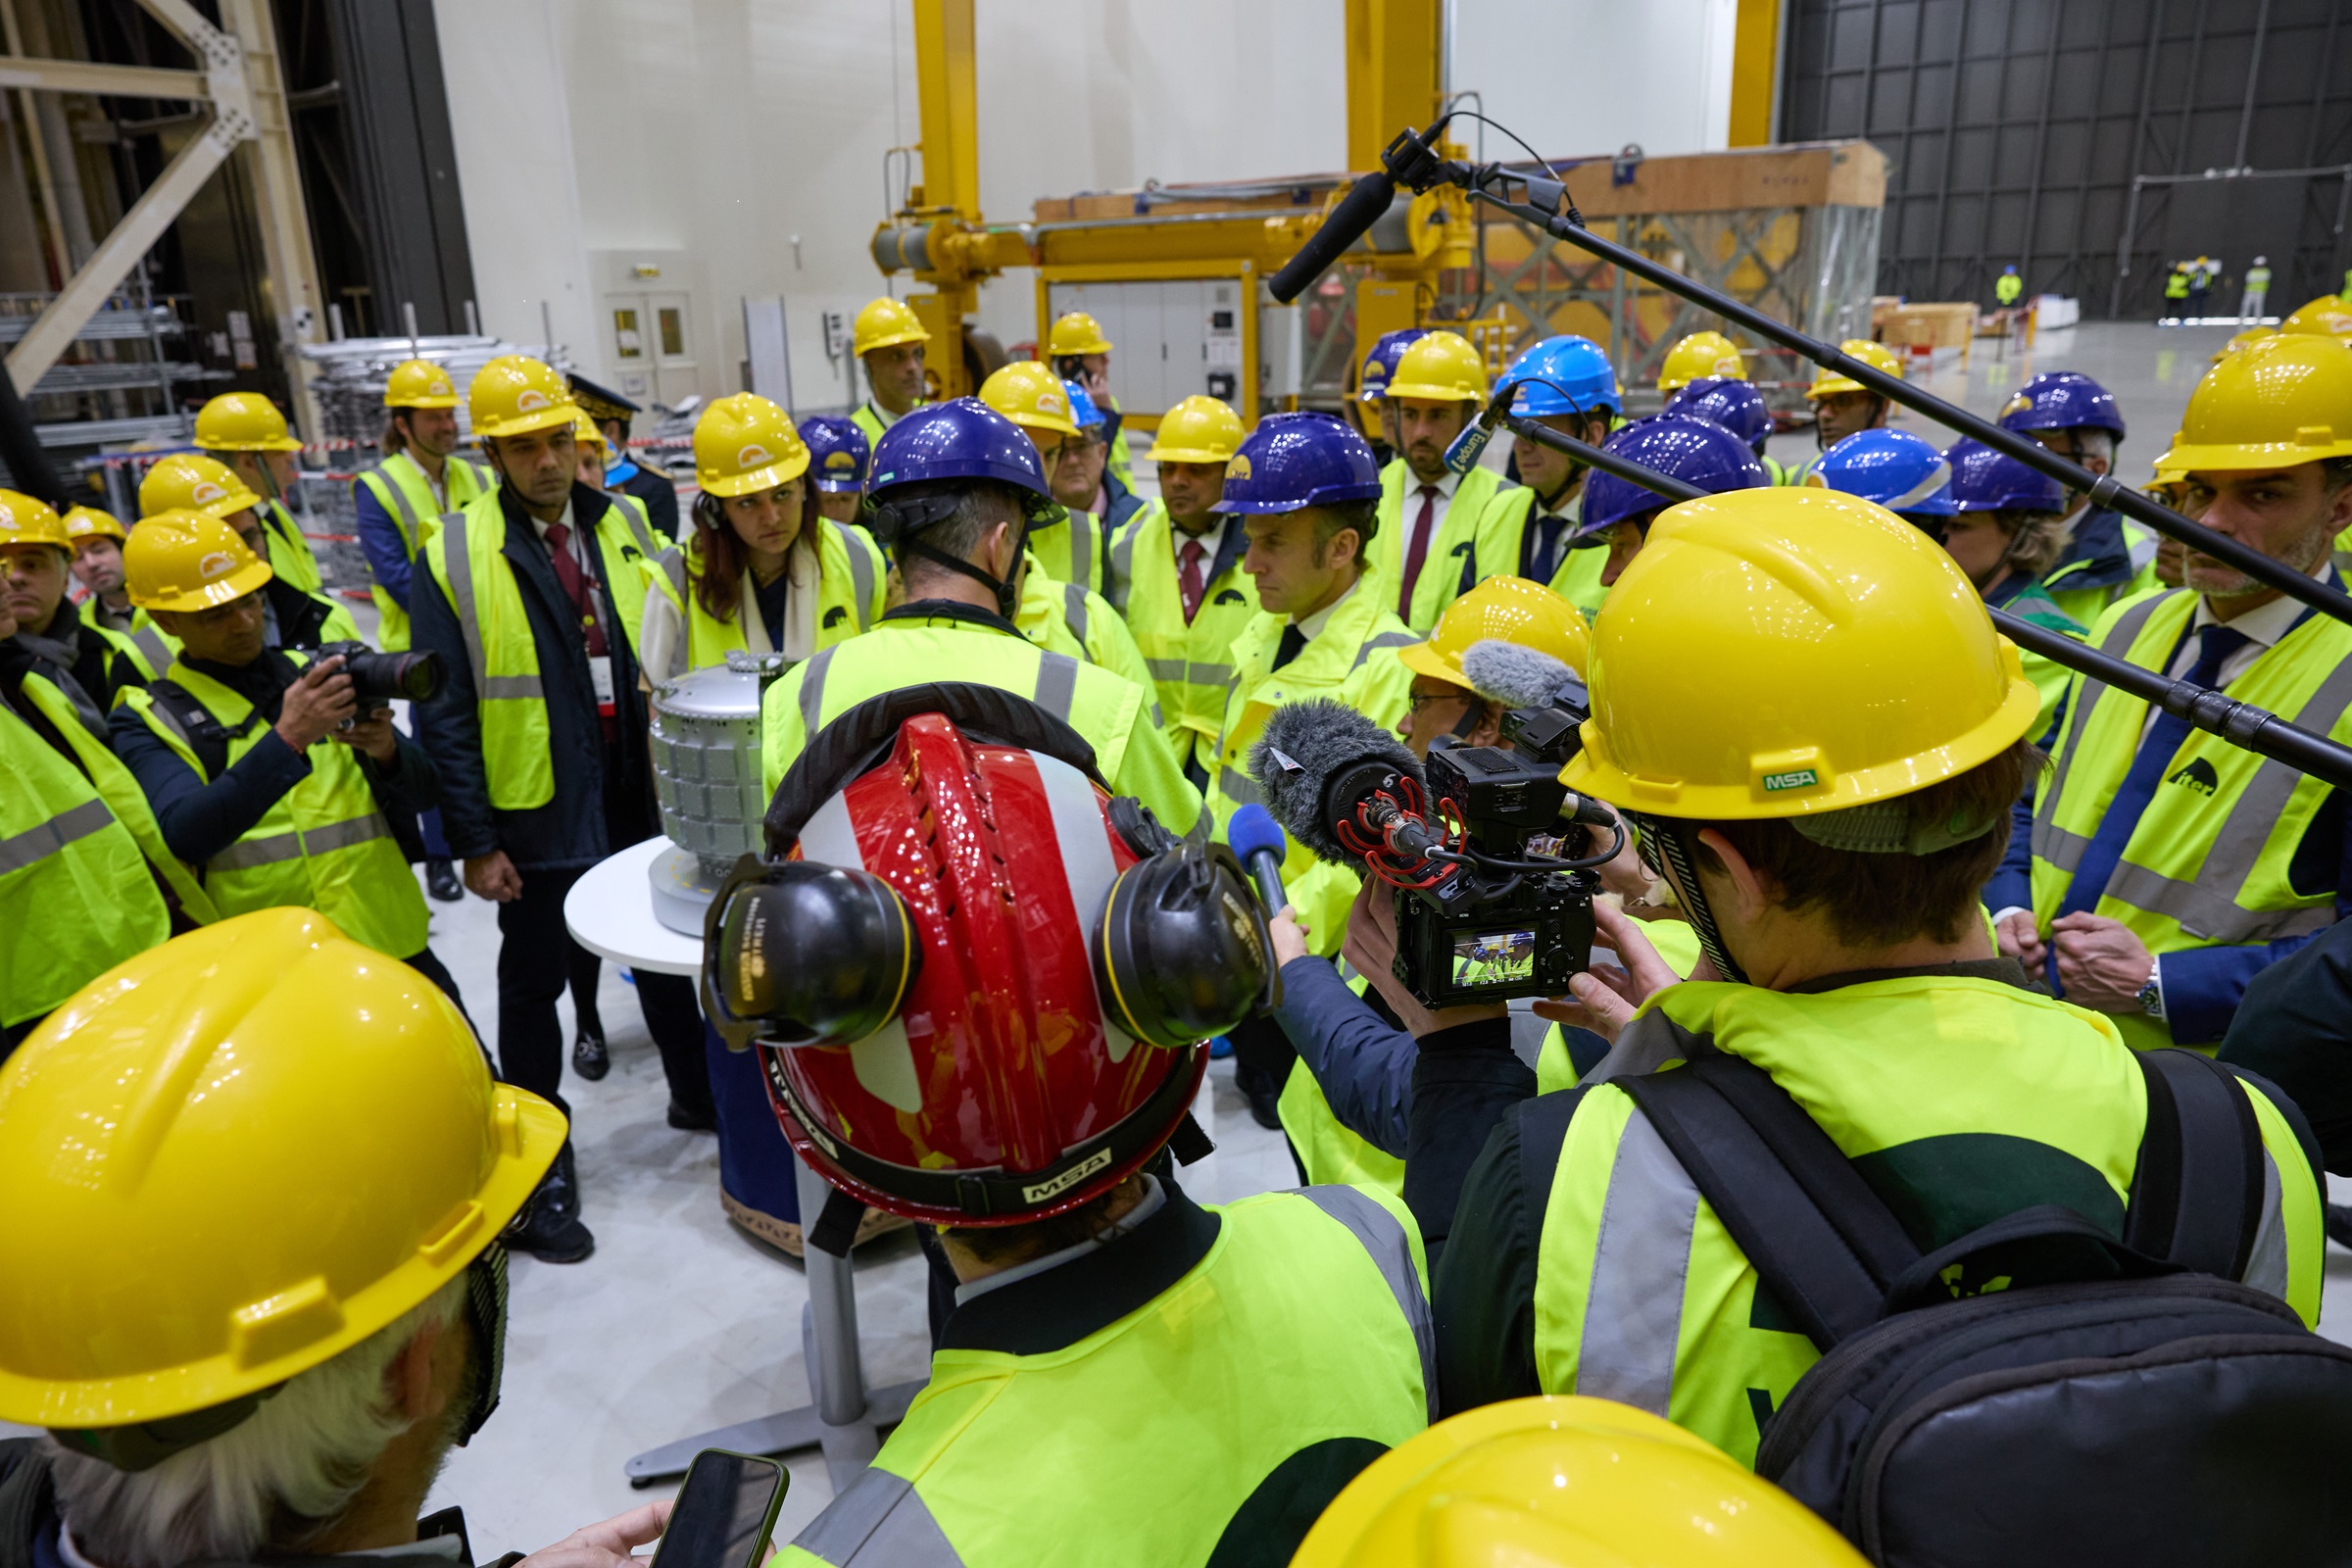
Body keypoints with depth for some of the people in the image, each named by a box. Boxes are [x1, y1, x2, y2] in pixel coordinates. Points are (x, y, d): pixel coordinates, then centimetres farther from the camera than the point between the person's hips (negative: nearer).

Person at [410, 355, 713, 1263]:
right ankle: (541, 1169, 26)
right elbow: (444, 712, -9)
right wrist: (472, 840, -11)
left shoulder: (624, 528, 3)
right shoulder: (454, 557, -9)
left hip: (641, 798, 4)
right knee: (533, 987, 11)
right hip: (537, 813, -3)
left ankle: (695, 1093, 41)